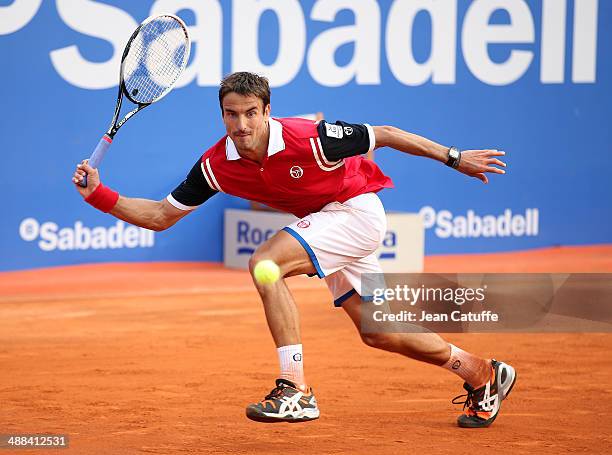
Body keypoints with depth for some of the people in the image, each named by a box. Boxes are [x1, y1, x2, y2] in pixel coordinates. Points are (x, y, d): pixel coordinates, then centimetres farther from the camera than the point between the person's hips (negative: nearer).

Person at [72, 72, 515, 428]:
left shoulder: (309, 138, -29)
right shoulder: (216, 165, -14)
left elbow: (384, 135, -16)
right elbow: (161, 215, -5)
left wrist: (454, 157, -9)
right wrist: (99, 195, -19)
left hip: (357, 209, -7)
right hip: (324, 222, 7)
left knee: (266, 263, -26)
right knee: (376, 333, 14)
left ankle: (296, 392, -24)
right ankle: (482, 374, 33)